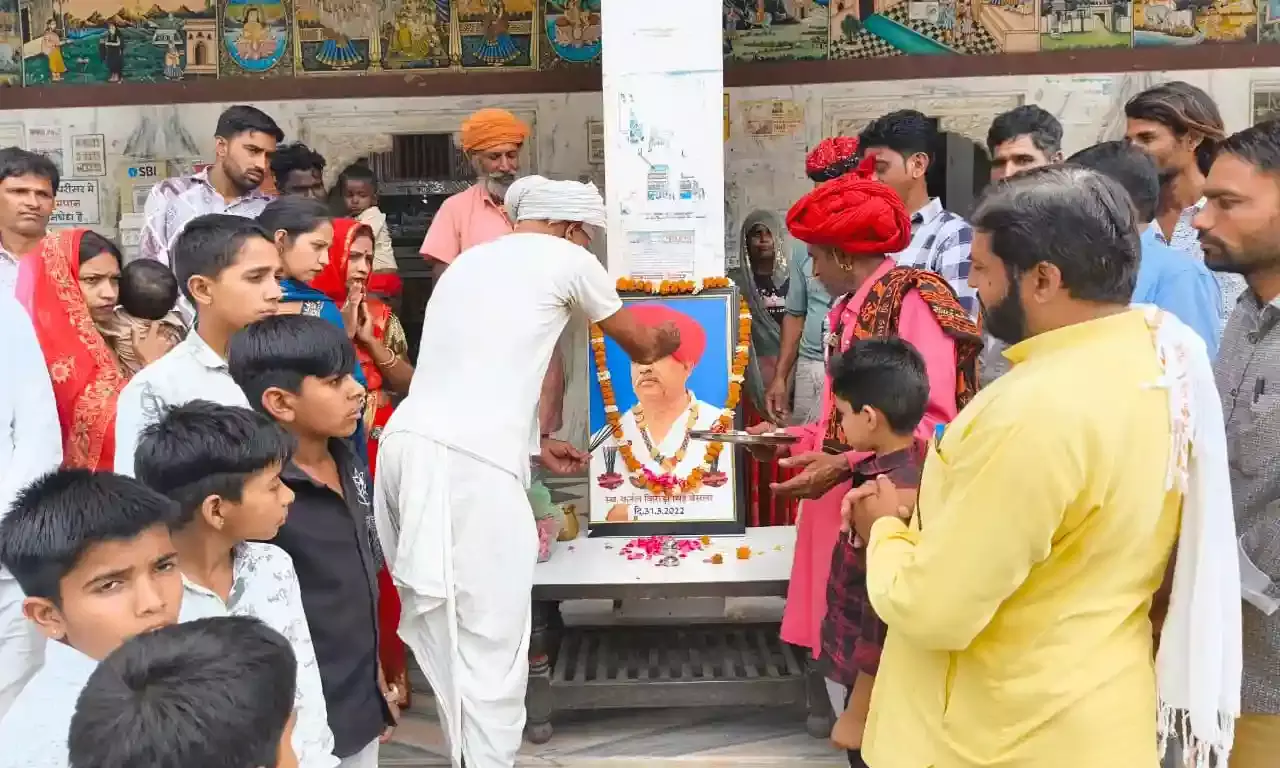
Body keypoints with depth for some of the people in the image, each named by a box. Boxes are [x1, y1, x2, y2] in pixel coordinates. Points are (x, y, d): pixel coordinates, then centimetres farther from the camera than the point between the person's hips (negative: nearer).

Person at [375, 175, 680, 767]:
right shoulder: (566, 259, 8)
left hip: (409, 445, 8)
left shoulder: (470, 262, 28)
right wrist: (664, 341, 45)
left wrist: (536, 442, 40)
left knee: (446, 638, 16)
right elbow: (639, 346, 23)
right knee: (489, 649, -1)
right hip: (468, 463, -8)